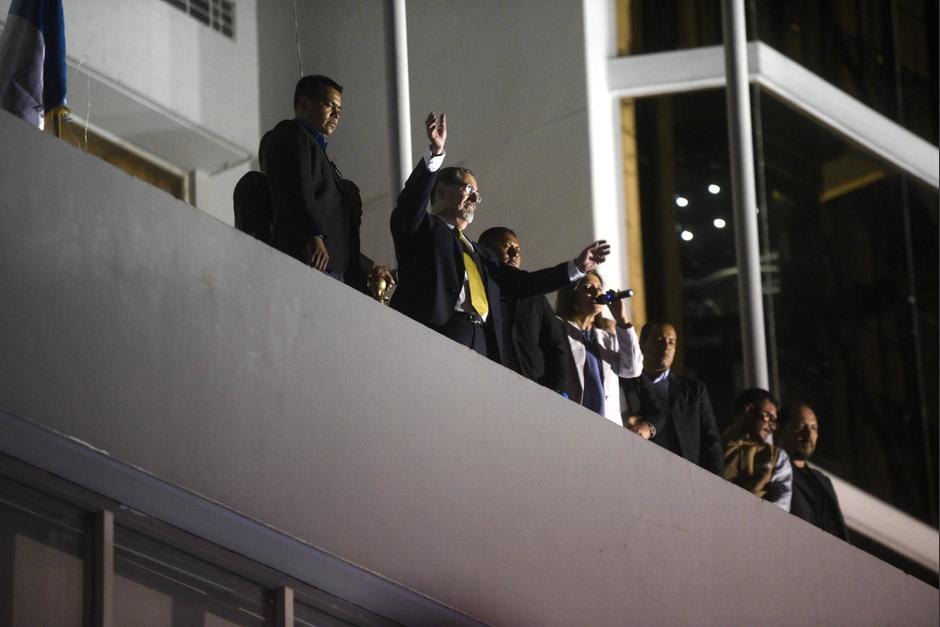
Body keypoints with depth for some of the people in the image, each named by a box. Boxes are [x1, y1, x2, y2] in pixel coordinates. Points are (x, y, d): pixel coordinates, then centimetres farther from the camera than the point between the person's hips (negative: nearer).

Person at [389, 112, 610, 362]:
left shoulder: (481, 254, 33)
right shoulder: (424, 229, 15)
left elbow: (519, 282, 31)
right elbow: (412, 199, -5)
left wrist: (577, 267, 29)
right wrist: (435, 153, -18)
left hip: (482, 346, 7)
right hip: (439, 335, -6)